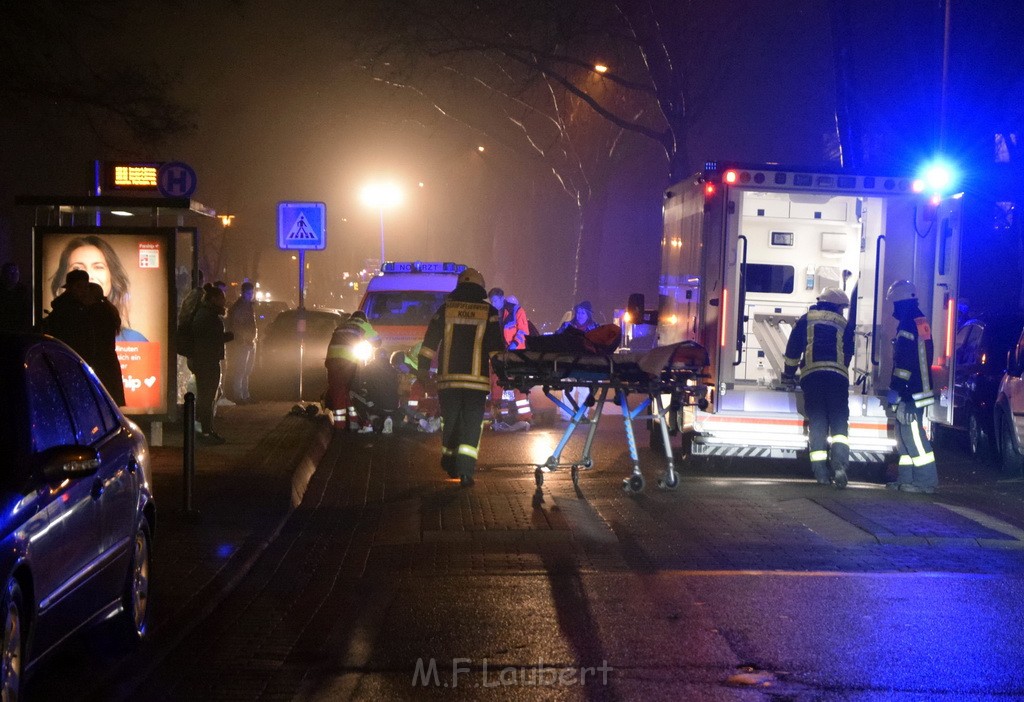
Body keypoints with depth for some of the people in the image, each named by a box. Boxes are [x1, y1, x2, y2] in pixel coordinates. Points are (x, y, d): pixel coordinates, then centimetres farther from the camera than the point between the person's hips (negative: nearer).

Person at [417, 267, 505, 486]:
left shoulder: (445, 309, 7)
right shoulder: (489, 312, 3)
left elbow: (430, 341, 6)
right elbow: (496, 347, -1)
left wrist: (423, 367, 12)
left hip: (448, 377, 2)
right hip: (477, 378, -2)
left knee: (450, 421, 16)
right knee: (472, 424, -2)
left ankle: (450, 460, 24)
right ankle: (465, 469, -12)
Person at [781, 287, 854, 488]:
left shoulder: (806, 320, 14)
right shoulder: (843, 324, 15)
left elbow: (793, 349, 11)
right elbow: (848, 353, 19)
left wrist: (789, 374, 21)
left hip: (811, 375, 1)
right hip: (838, 376, -1)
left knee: (817, 423, 3)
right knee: (839, 422, 0)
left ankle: (821, 472, -3)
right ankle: (839, 464, -22)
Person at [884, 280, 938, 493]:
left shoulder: (909, 325, -15)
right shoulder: (921, 322, 18)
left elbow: (905, 360, -22)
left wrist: (895, 387, -22)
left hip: (911, 392, -11)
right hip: (919, 387, 11)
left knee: (912, 432, -11)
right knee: (905, 432, 13)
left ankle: (926, 480, -12)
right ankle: (906, 479, 15)